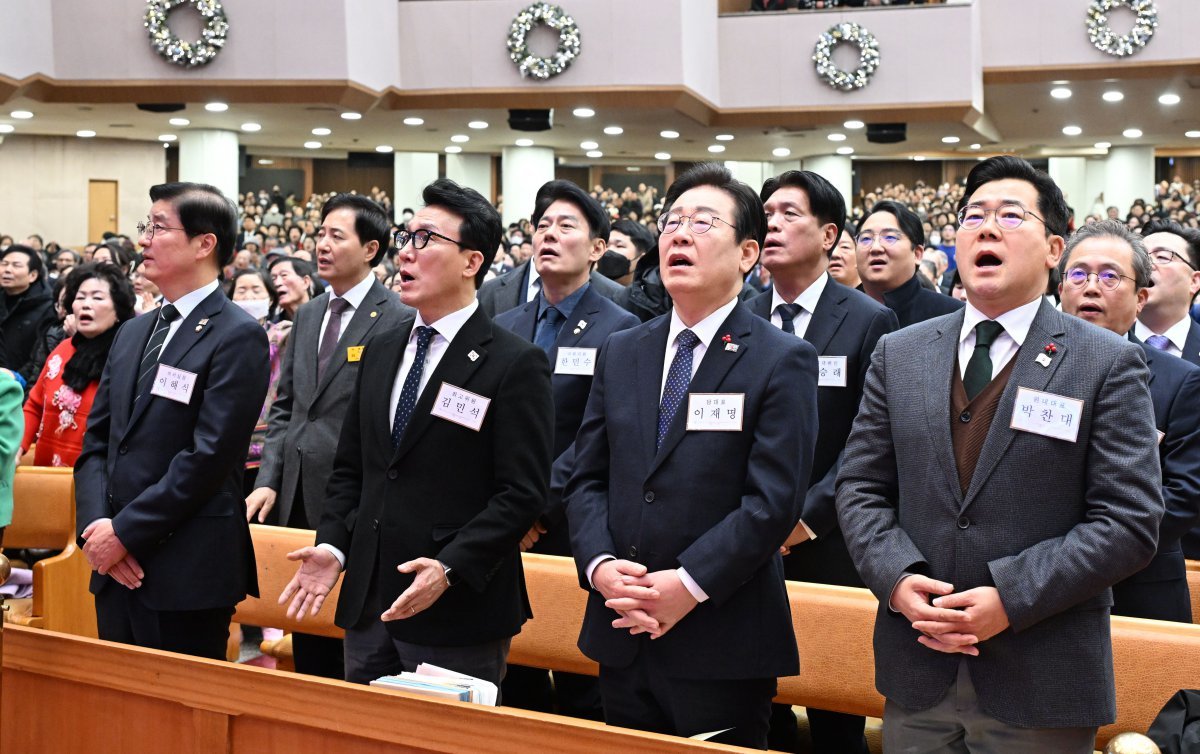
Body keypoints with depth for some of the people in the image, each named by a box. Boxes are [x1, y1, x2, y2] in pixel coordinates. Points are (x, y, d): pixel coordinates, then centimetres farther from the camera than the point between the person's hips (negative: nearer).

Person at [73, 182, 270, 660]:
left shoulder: (237, 337, -9)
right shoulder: (132, 333, 15)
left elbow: (208, 455, -16)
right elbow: (95, 441, 13)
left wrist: (125, 531, -14)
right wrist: (96, 527, -3)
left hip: (187, 575, -7)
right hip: (115, 568, 7)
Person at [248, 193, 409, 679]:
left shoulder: (397, 320, -9)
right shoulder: (307, 316, 13)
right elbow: (284, 407, 16)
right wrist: (268, 480, 5)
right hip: (298, 500, 7)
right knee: (307, 645, 15)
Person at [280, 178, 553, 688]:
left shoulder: (516, 364, -9)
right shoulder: (380, 353, 13)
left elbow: (522, 492, -13)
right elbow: (350, 468, 17)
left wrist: (451, 568, -22)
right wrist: (332, 546, 1)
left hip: (457, 615, -6)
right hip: (368, 606, 6)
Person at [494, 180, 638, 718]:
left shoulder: (618, 330, -6)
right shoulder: (504, 327, 12)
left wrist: (538, 509, -18)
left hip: (573, 532, -5)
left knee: (581, 690, 4)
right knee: (513, 680, 11)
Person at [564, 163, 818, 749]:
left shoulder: (782, 362, -5)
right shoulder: (621, 354, 11)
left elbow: (774, 500, -13)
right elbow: (587, 478, 9)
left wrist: (689, 584, -19)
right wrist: (599, 564, -9)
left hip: (722, 647, -5)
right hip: (621, 636, 5)